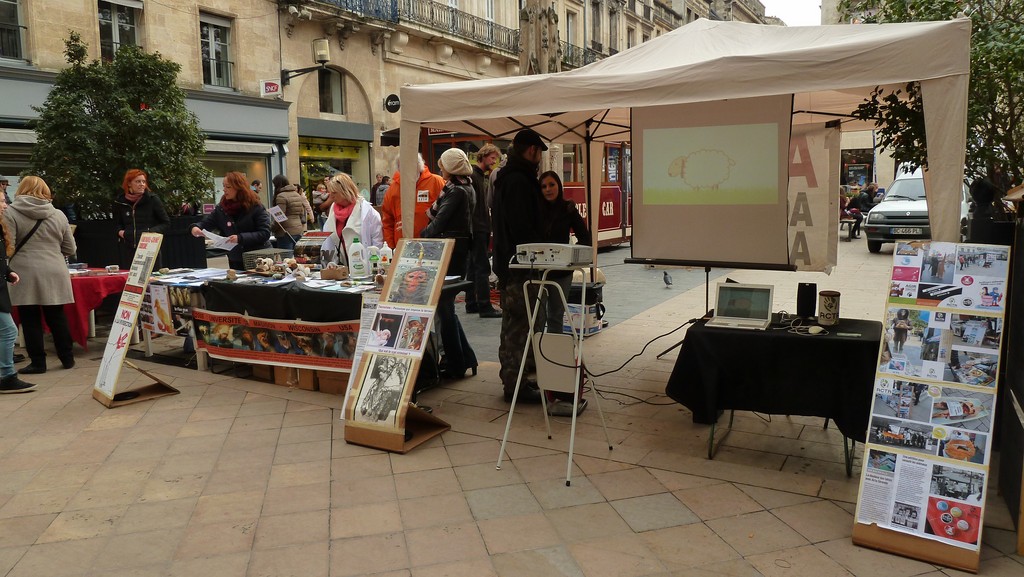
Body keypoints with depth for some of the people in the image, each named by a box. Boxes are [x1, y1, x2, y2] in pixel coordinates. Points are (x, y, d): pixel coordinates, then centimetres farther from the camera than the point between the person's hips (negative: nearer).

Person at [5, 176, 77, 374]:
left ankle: (38, 362, 8)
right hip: (54, 274, 3)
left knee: (30, 319, 5)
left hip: (25, 274, -3)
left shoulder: (11, 213, -3)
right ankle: (67, 358, 18)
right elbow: (70, 249, 11)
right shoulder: (58, 215, 7)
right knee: (57, 317, 12)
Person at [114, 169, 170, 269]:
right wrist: (119, 231, 1)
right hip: (127, 250, 3)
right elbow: (117, 224, 23)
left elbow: (166, 223, 5)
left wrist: (152, 232, -11)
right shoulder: (120, 202, 9)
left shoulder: (153, 199, 0)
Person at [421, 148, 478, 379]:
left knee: (444, 307, 0)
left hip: (449, 249, -10)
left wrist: (422, 235, 0)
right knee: (446, 305, 17)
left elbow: (438, 223, -16)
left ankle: (455, 364, 8)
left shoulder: (455, 191, -15)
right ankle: (465, 358, 21)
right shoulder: (468, 189, 14)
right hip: (461, 248, 10)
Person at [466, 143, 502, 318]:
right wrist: (471, 227, -21)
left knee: (473, 267, 12)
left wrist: (488, 227, 15)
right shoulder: (472, 175, -10)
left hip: (482, 229, 10)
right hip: (476, 229, -9)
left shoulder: (484, 177, 19)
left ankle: (471, 304, 17)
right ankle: (485, 307, -8)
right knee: (483, 268, -9)